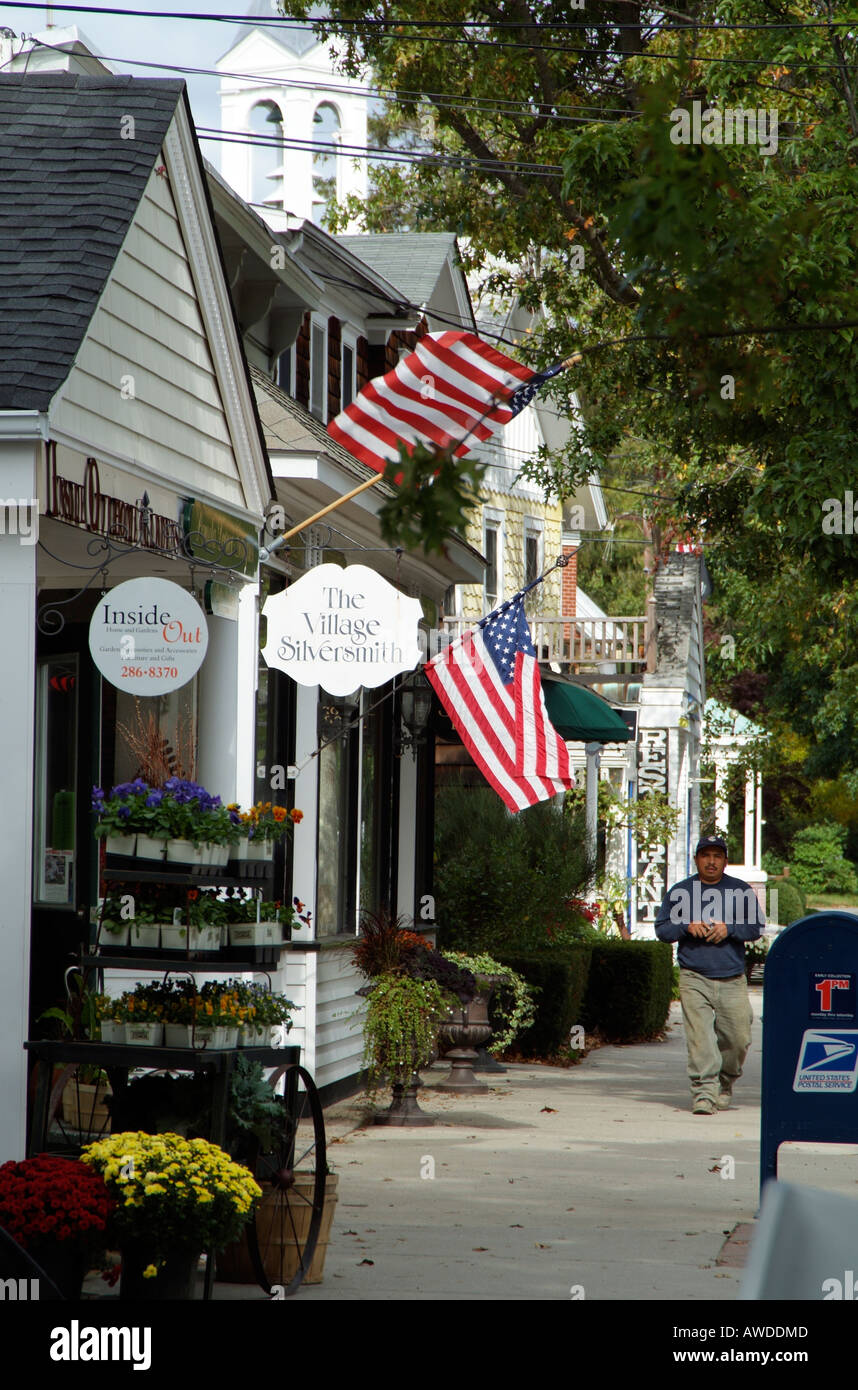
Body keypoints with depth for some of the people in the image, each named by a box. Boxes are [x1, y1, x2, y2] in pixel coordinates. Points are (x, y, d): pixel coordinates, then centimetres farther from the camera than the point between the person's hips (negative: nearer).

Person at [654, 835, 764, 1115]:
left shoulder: (741, 891, 9)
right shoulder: (679, 892, 10)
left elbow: (757, 926, 7)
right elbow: (661, 929, 11)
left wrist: (729, 929, -10)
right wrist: (686, 927, -8)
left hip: (732, 981, 1)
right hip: (694, 979, -1)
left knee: (738, 1038, 0)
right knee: (699, 1036, -13)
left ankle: (724, 1085, 23)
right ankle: (704, 1090, -14)